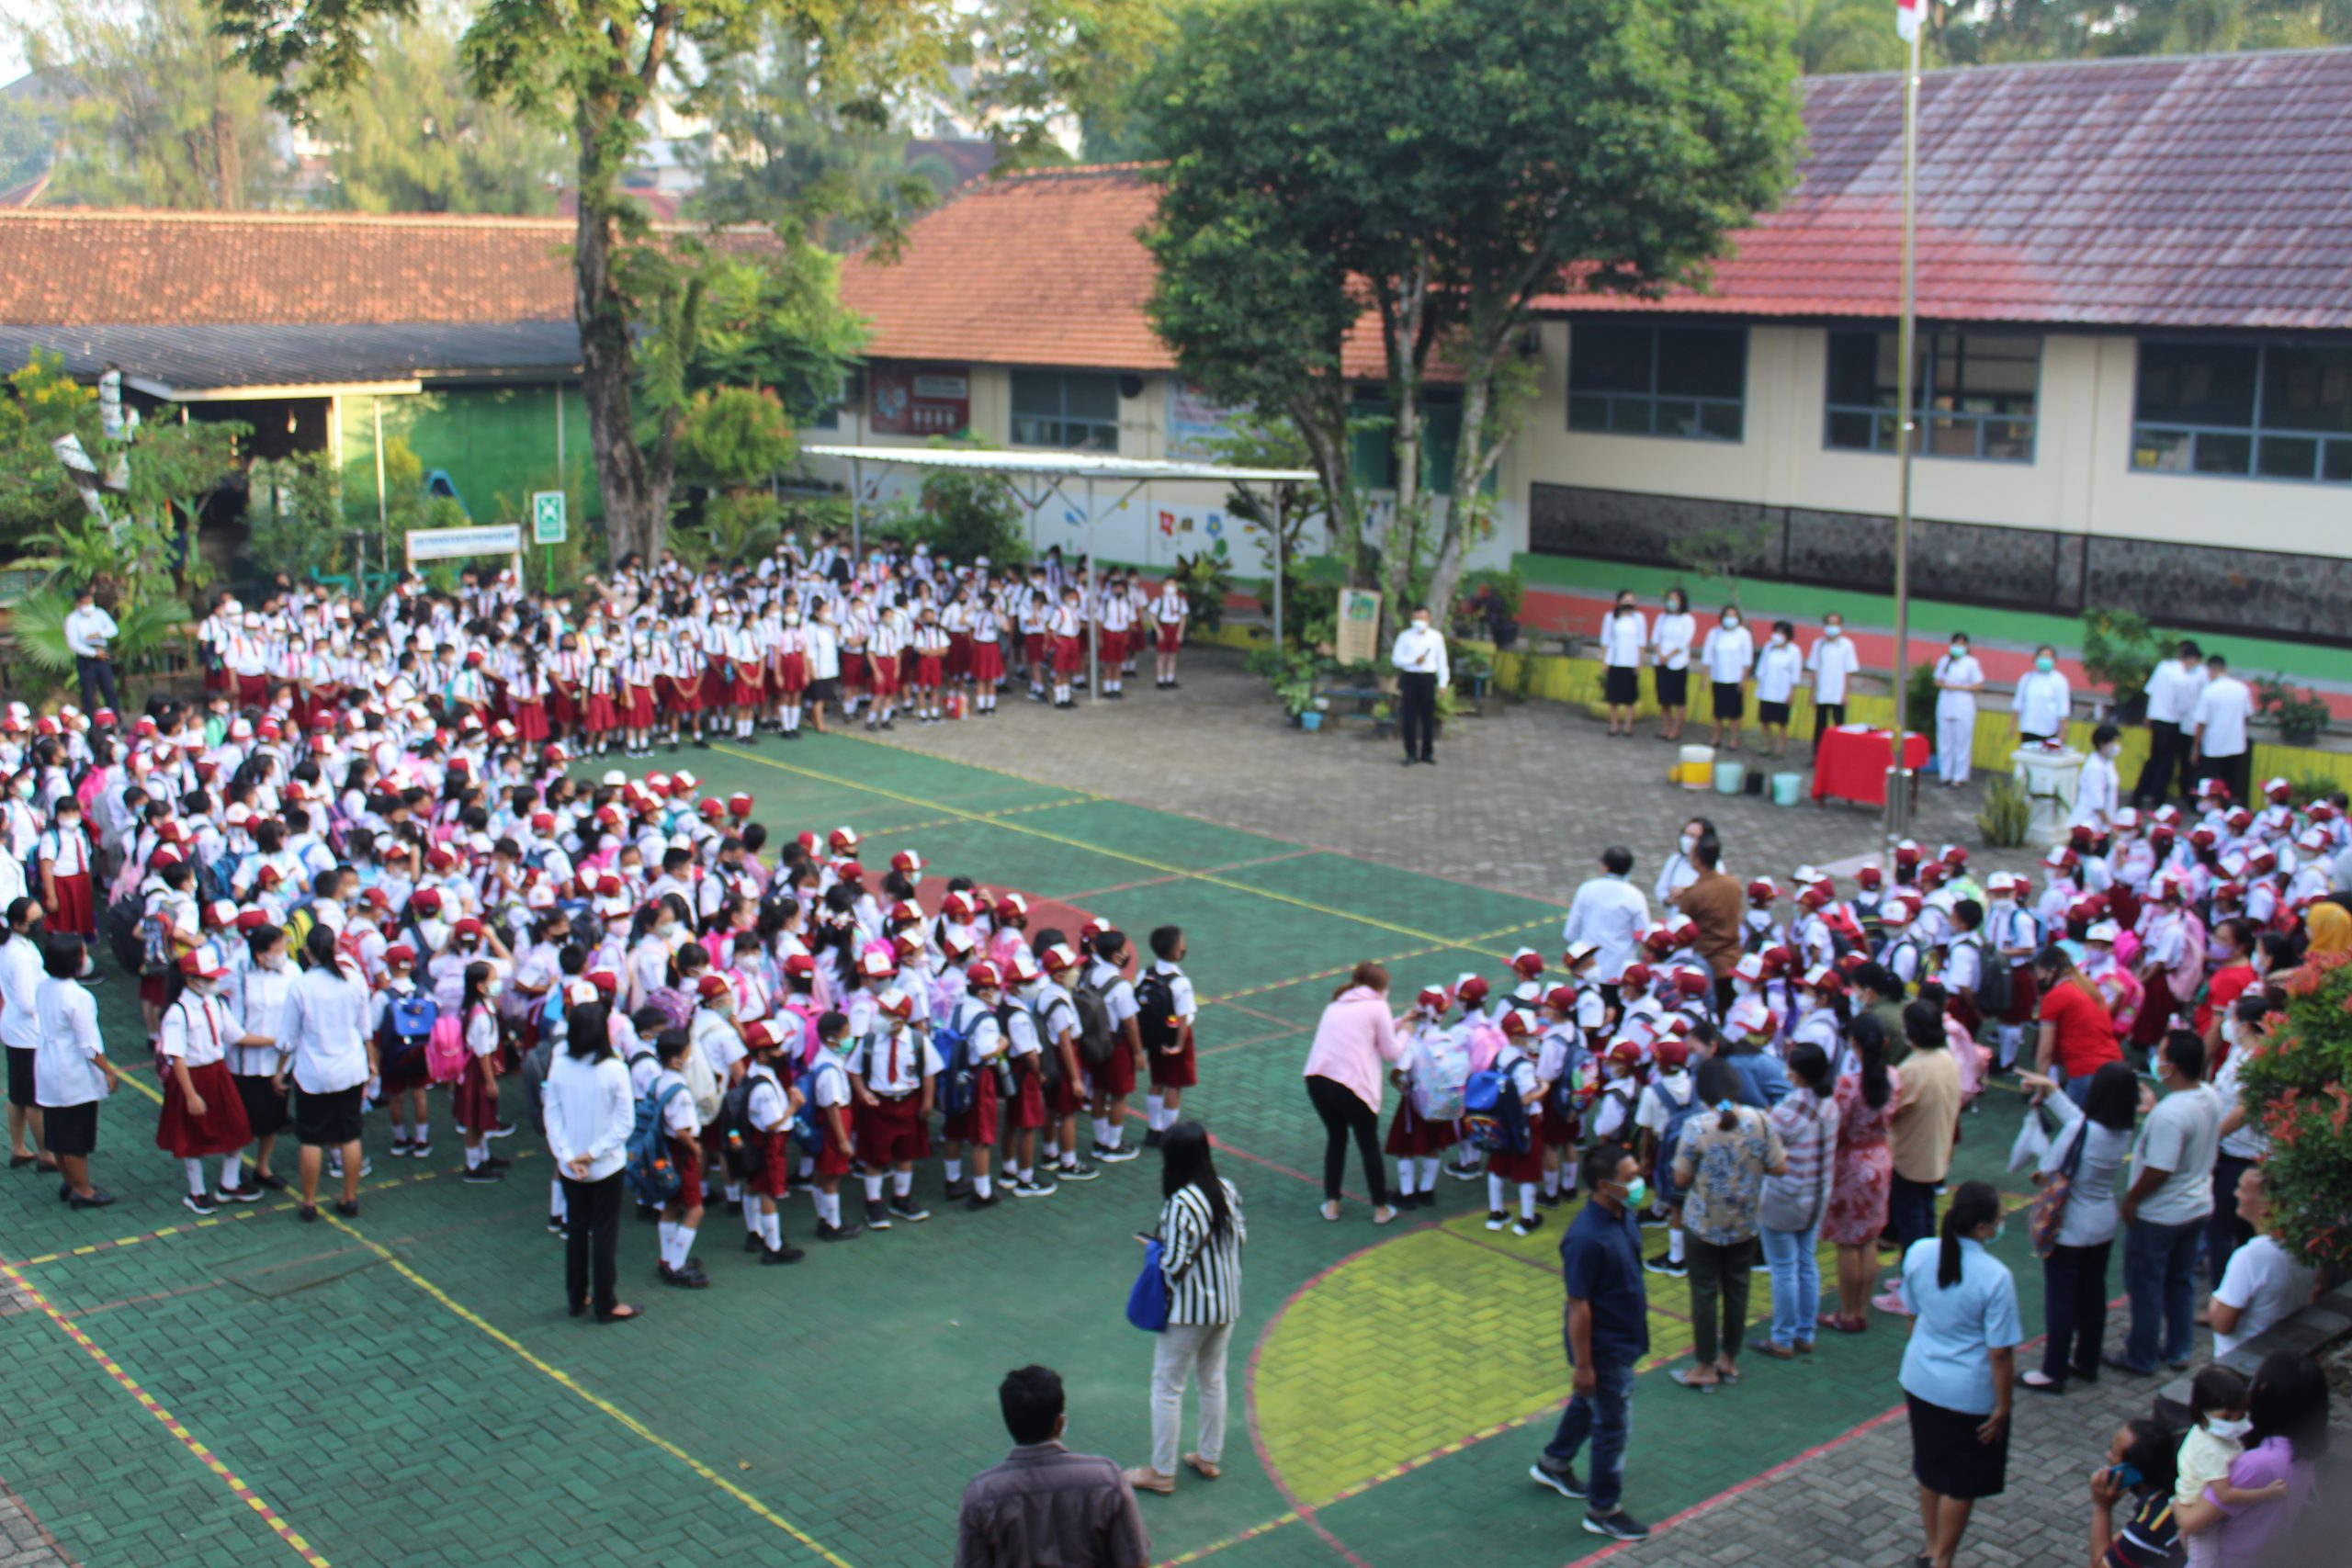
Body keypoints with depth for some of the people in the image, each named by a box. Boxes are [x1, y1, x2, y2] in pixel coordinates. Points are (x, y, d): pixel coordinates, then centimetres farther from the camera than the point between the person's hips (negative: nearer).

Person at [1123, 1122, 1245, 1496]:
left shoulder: (1180, 1204, -26)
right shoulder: (1227, 1191, -4)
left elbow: (1175, 1265, -23)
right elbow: (1240, 1237, 6)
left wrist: (1156, 1249, -4)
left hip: (1189, 1309, -7)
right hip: (1227, 1303, 7)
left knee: (1167, 1386, 7)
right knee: (1214, 1380, 21)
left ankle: (1161, 1472, 16)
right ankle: (1209, 1457, 35)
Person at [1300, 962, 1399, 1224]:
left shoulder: (1336, 1003, 19)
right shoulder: (1377, 1006, 0)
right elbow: (1390, 1053, 3)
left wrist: (1397, 1023, 33)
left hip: (1317, 1079, 5)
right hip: (1352, 1086, -5)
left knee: (1336, 1138, 25)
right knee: (1369, 1145, 13)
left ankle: (1331, 1203, 27)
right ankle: (1381, 1209, 22)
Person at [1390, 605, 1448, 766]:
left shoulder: (1436, 637, 6)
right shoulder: (1405, 636, 2)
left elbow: (1441, 661, 9)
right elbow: (1396, 658, 0)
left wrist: (1443, 683, 3)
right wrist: (1414, 661, -14)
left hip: (1428, 678, 1)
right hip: (1410, 678, -1)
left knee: (1428, 717, 4)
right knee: (1409, 718, -2)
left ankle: (1427, 752, 15)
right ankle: (1411, 754, 5)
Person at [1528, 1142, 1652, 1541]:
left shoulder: (1625, 1216, -4)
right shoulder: (1587, 1238, -32)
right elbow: (1578, 1306, -26)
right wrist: (1582, 1364, -19)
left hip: (1624, 1339, 9)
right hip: (1604, 1349, -9)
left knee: (1588, 1404, 27)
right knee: (1612, 1425, 6)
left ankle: (1554, 1463, 49)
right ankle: (1603, 1510, 23)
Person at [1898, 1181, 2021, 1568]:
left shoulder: (1918, 1253, -11)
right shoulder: (1994, 1277, -26)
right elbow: (1999, 1352, -20)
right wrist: (2002, 1407, -8)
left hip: (1920, 1380, 5)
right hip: (1971, 1394, -5)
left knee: (1929, 1469, 23)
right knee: (1962, 1484, 14)